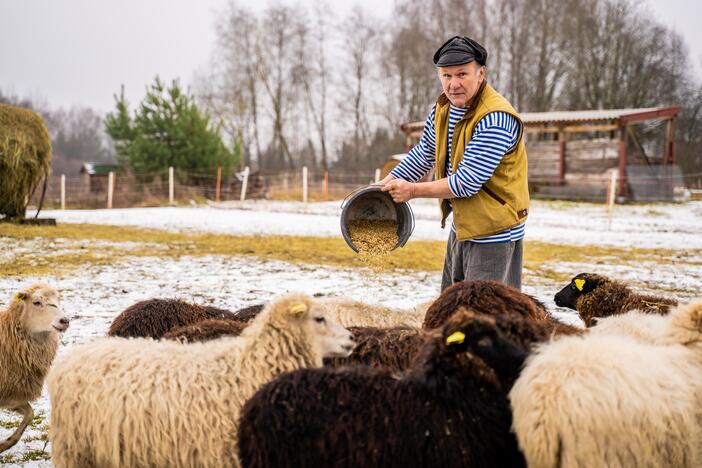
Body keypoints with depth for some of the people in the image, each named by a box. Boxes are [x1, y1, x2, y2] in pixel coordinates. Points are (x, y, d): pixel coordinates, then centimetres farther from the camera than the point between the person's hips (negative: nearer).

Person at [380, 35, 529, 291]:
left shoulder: (495, 118, -25)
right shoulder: (442, 108, 4)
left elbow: (467, 182, -26)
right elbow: (423, 155, 21)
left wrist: (413, 190, -17)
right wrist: (386, 184, 13)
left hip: (493, 231, -9)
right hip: (461, 226, 9)